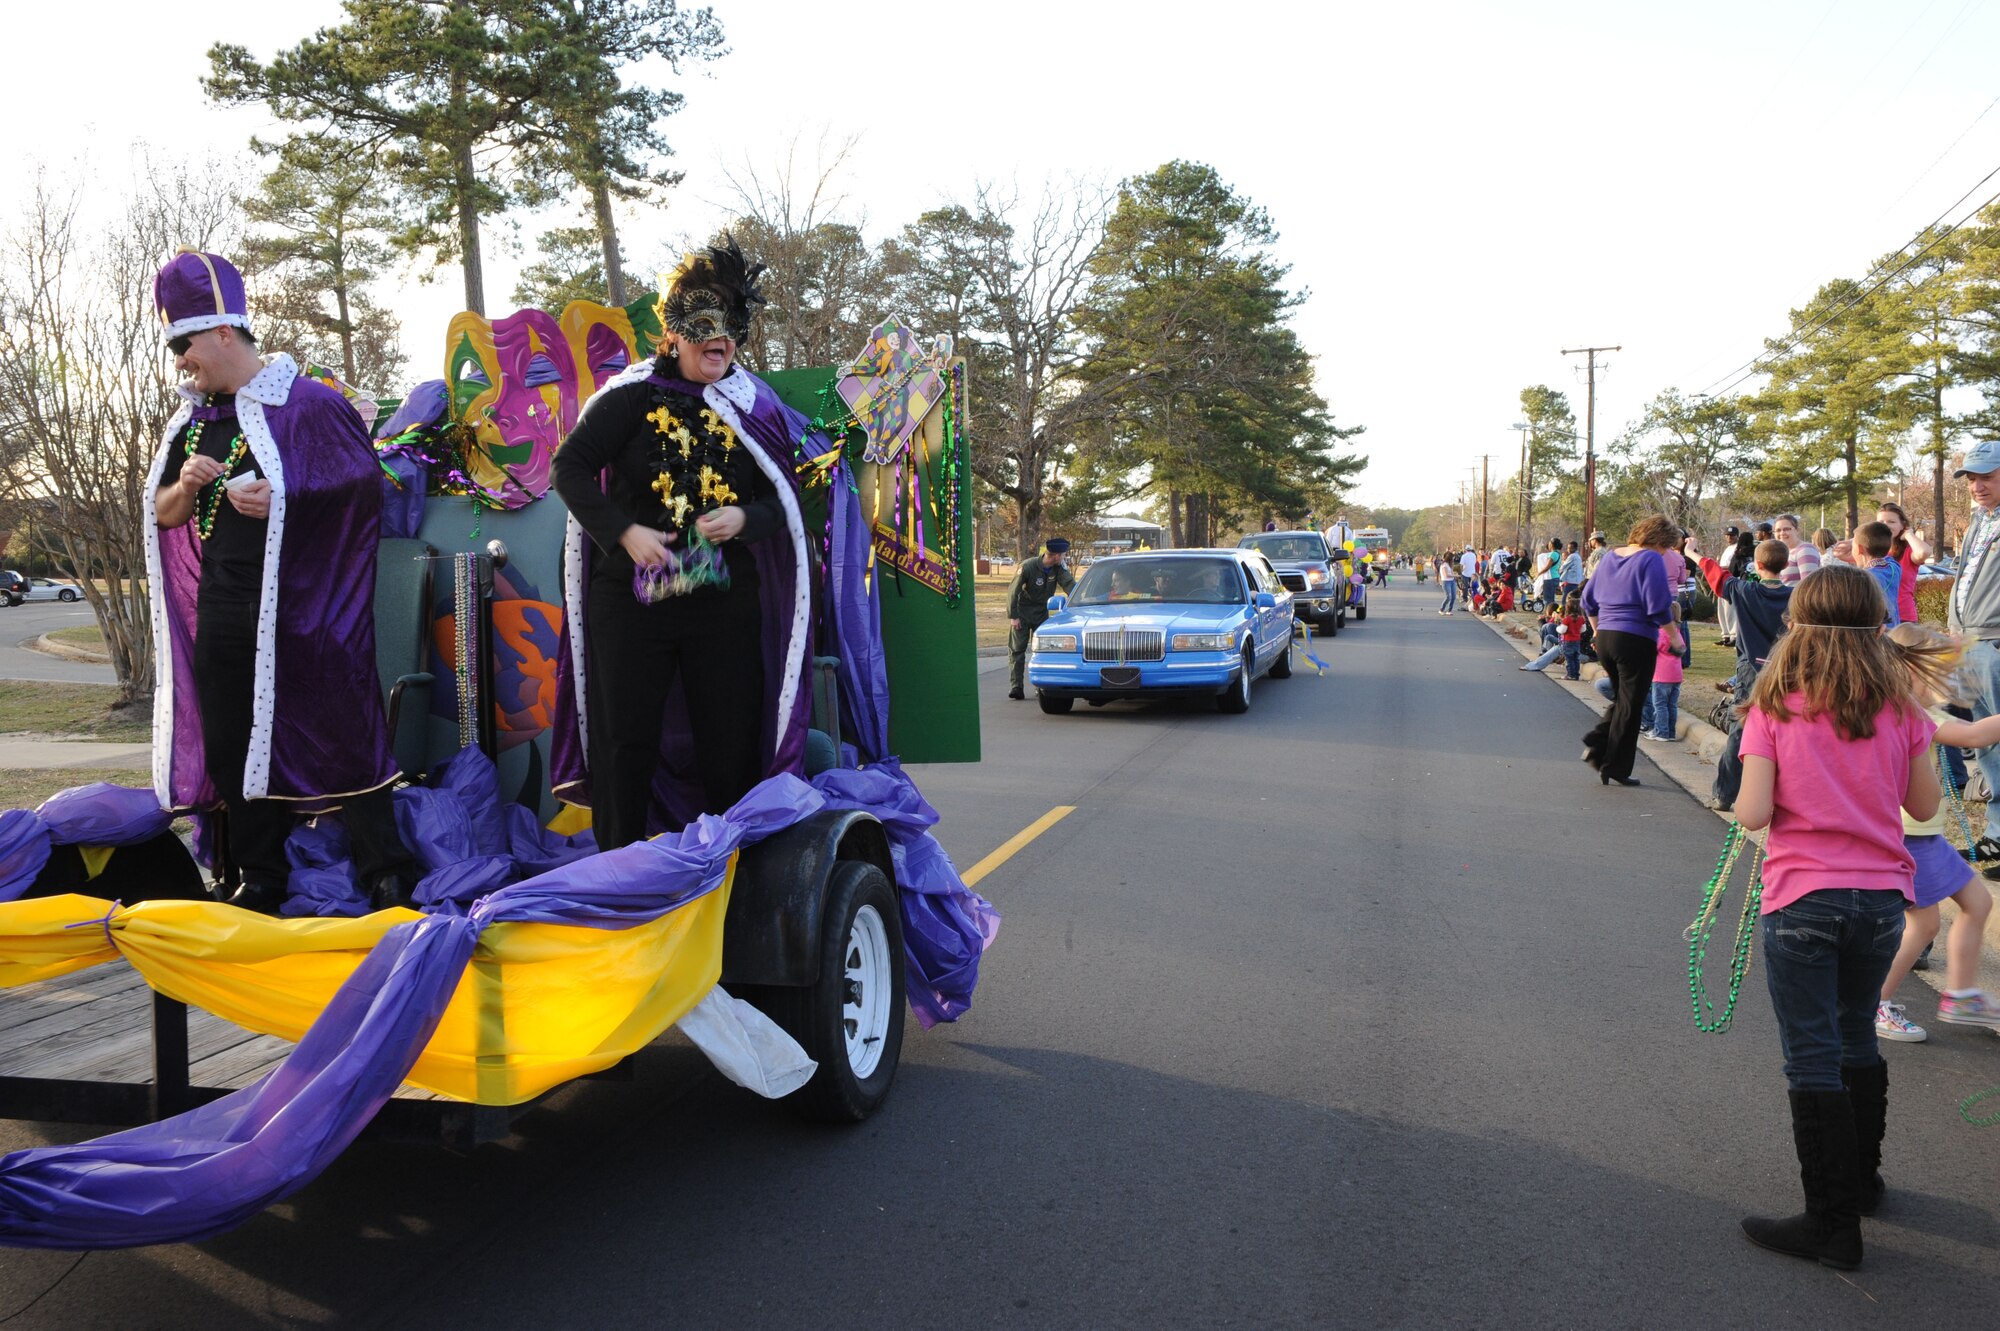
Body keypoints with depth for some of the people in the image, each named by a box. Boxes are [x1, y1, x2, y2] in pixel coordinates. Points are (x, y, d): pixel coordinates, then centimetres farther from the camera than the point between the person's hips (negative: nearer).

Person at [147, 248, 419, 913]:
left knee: (339, 740, -4)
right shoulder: (192, 420, 15)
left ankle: (387, 877, 3)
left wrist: (283, 499, -20)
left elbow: (367, 484, -10)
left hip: (302, 608, -7)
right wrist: (187, 485, -3)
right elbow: (163, 513, 19)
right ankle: (260, 882, 21)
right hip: (222, 615, 7)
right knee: (231, 746, 10)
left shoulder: (306, 402, -6)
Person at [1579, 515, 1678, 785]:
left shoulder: (1610, 556, 12)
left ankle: (1596, 744, 3)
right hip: (1636, 641, -7)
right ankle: (1615, 768, 7)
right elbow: (1658, 606, -17)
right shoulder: (1651, 560, -11)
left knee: (1621, 700, 22)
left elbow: (1588, 599, 17)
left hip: (1605, 639, 7)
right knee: (1630, 706, 4)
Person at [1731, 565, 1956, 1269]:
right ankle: (1860, 1179, 40)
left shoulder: (1773, 708, -10)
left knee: (1813, 1060, 4)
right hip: (1881, 895, 4)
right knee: (1857, 1039, 23)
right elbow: (1924, 804, 7)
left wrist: (1746, 796, 6)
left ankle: (1833, 1222, 8)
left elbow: (1753, 812, -14)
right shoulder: (1899, 708, -1)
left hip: (1802, 900, -4)